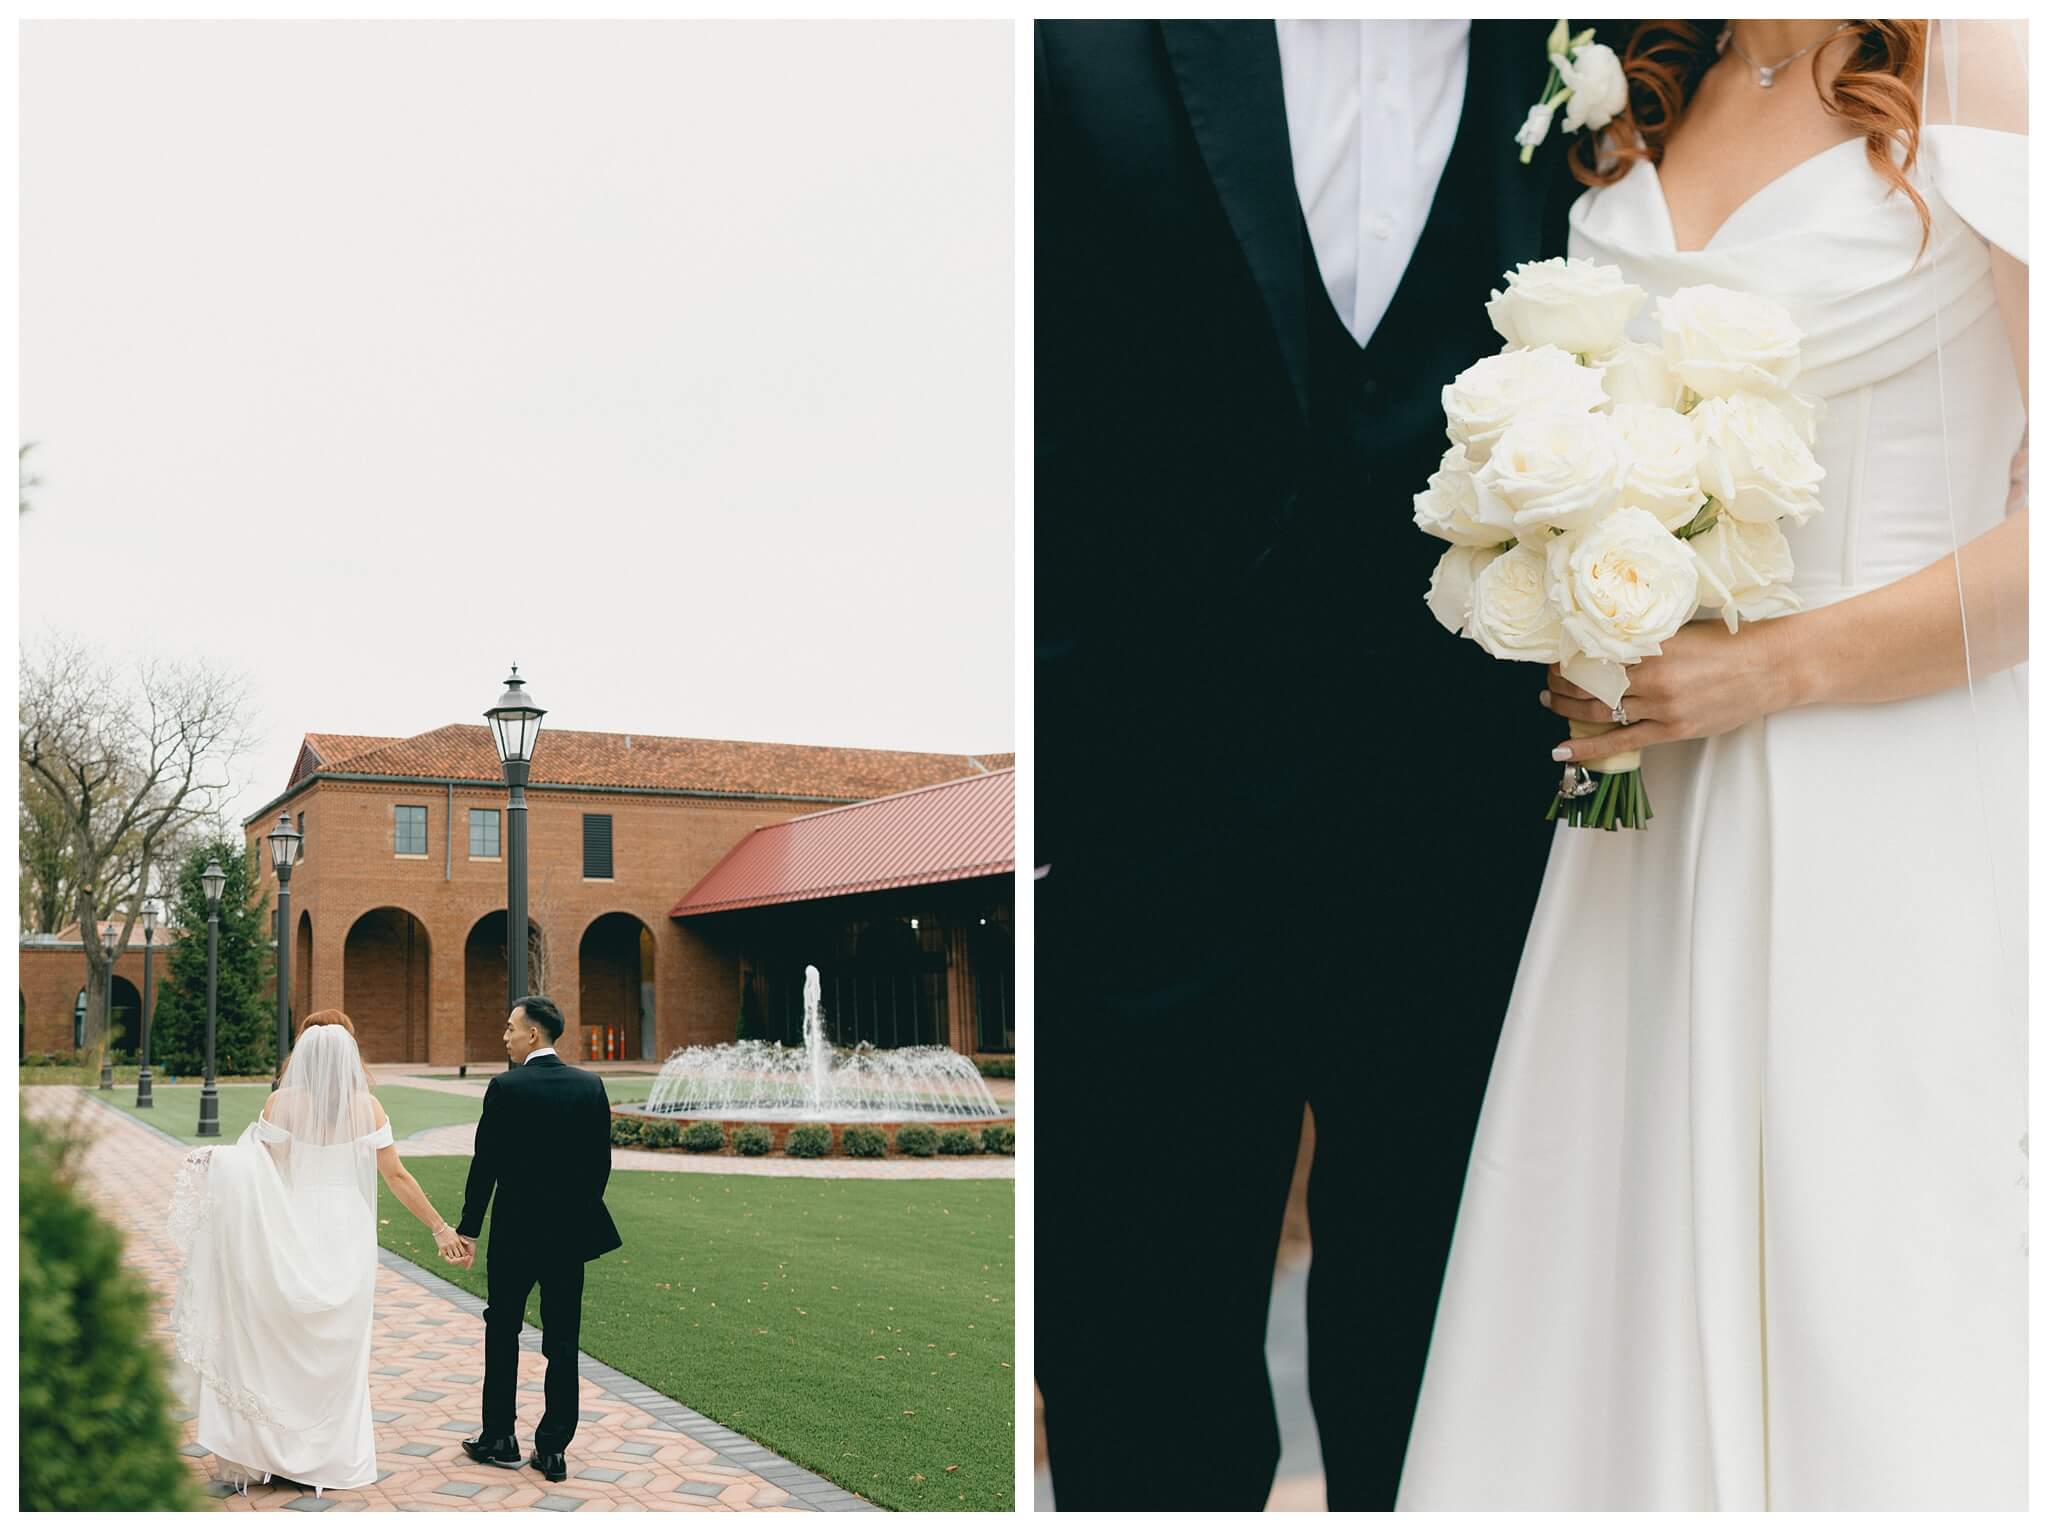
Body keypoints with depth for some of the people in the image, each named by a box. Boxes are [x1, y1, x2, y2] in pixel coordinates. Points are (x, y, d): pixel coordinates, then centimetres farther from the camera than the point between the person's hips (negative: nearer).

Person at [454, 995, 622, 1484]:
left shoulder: (505, 1087, -12)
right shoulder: (591, 1085, 0)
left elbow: (485, 1164, -10)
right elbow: (601, 1162, 3)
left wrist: (467, 1229, -2)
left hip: (515, 1232, -3)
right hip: (571, 1230, 3)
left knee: (502, 1334, 13)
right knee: (562, 1343, 8)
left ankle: (498, 1439, 20)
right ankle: (553, 1449, 10)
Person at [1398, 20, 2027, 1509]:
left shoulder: (1981, 62, -7)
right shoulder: (1656, 93, 11)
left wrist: (1773, 666, -15)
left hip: (1888, 803, -5)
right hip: (1655, 787, 6)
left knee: (1859, 1345, 3)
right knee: (1614, 1299, 11)